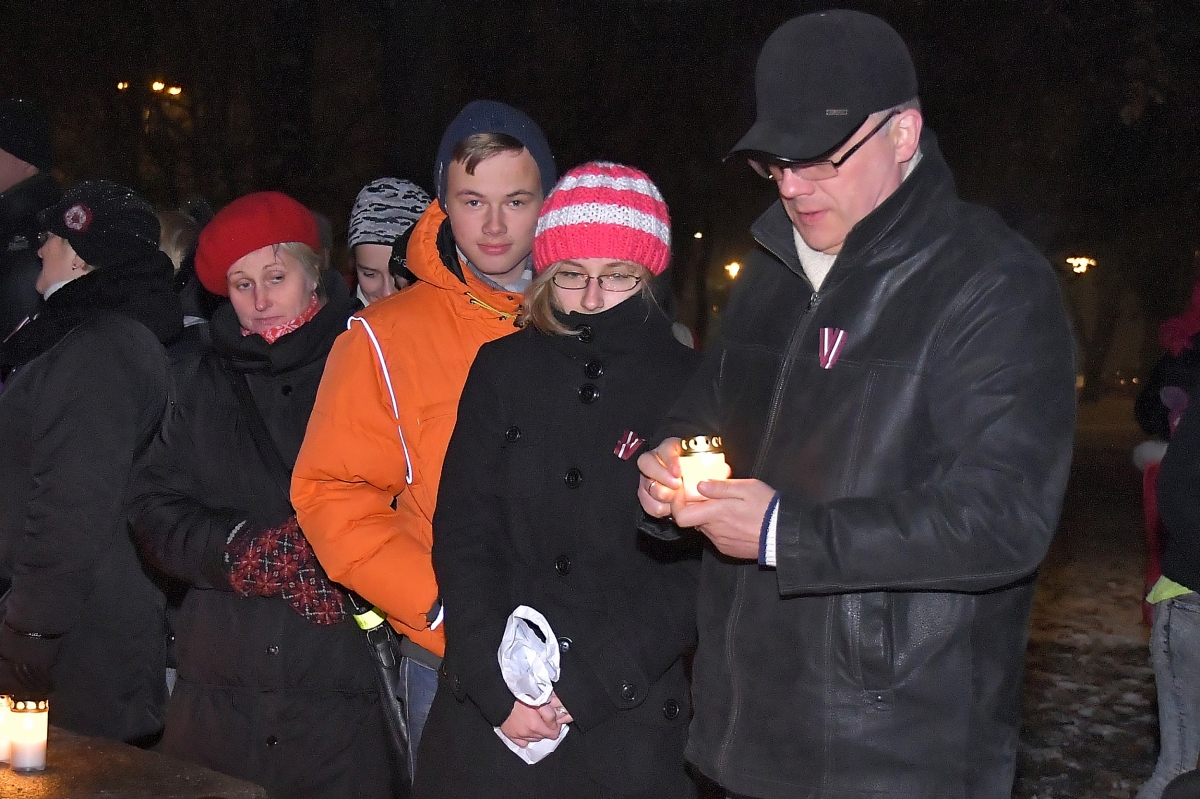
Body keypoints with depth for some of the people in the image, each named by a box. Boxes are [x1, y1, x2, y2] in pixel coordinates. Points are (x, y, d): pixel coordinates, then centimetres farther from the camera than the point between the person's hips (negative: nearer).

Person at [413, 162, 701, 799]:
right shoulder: (503, 370, 5)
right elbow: (463, 535, 1)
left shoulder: (690, 385, -2)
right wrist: (496, 685, -10)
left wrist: (583, 687, -13)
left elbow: (690, 571, -6)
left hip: (628, 719, -2)